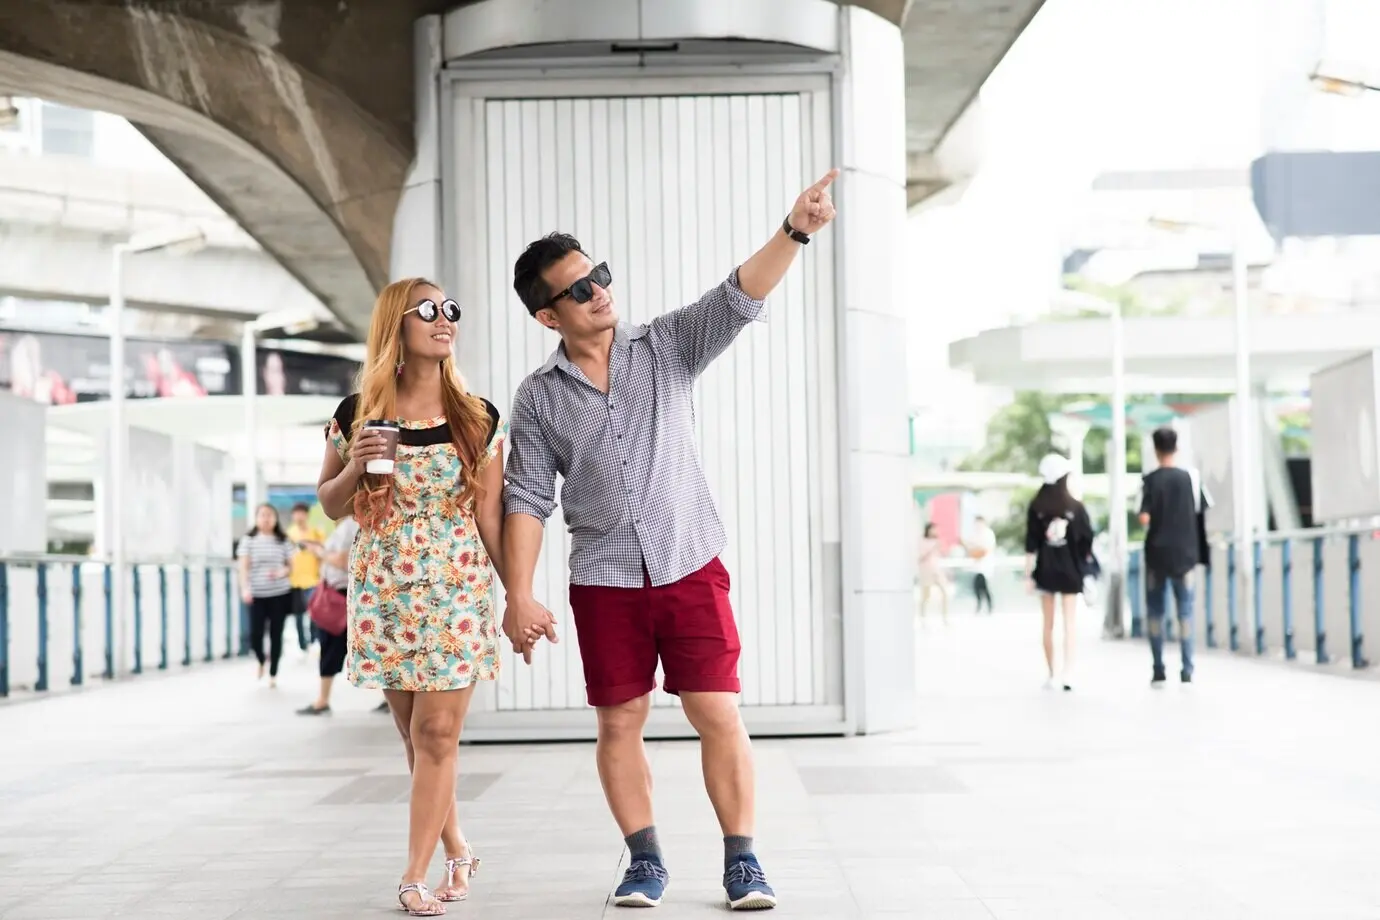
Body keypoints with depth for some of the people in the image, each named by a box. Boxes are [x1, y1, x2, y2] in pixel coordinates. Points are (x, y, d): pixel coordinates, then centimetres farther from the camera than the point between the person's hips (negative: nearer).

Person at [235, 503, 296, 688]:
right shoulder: (249, 540, 0)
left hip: (279, 594, 1)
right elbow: (244, 567, -5)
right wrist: (245, 588, -19)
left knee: (275, 635, 2)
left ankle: (273, 674, 15)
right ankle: (261, 661, 27)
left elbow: (290, 566, 9)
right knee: (255, 634, -7)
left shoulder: (283, 541, 4)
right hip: (257, 595, -1)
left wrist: (281, 572, -14)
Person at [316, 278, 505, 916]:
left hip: (459, 590, -1)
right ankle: (456, 851, 25)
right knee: (415, 734, 8)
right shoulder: (357, 415, -1)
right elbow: (330, 505, 9)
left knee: (437, 732, -5)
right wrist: (354, 467, -12)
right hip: (383, 593, 1)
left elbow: (491, 517, 2)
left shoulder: (478, 420, -1)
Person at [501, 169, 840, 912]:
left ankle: (741, 862, 7)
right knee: (619, 724, 6)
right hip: (603, 581, 1)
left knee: (719, 717, -2)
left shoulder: (666, 347, 1)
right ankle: (645, 862, 19)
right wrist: (518, 596, -9)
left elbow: (739, 297, -12)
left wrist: (794, 230, -28)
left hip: (691, 568, -1)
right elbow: (528, 500, -1)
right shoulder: (538, 398, 1)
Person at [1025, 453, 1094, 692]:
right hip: (1070, 570, -1)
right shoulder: (1076, 507, -7)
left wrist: (1028, 573, -1)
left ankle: (1052, 674, 14)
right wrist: (1083, 564, 14)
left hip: (1045, 569, 1)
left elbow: (1031, 544, -5)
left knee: (1048, 623, 10)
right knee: (1070, 622, -1)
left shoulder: (1036, 507, -5)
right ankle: (1068, 672, -13)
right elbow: (1087, 540, -3)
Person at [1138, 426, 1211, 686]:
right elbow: (1202, 511, 0)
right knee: (1185, 611, 5)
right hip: (1184, 553, 1)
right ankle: (1187, 671, -1)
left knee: (1155, 611, 9)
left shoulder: (1149, 480, -7)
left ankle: (1158, 671, 7)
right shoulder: (1191, 477, -2)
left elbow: (1144, 518, -13)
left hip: (1156, 553, -1)